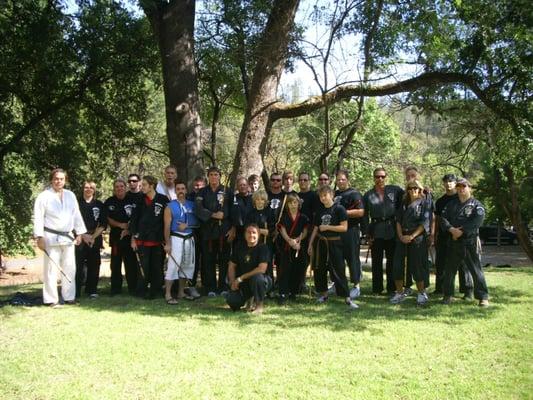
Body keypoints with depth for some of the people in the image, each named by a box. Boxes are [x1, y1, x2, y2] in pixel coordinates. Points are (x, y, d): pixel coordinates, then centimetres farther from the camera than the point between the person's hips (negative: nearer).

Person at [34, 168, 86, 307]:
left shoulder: (70, 195, 12)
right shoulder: (44, 196, -2)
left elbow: (76, 215, 13)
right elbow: (38, 217, -6)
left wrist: (79, 233, 9)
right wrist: (39, 237, -12)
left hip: (68, 237, 5)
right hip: (51, 238, -5)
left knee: (69, 268, 8)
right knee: (51, 269, -3)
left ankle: (69, 297, 18)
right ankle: (51, 299, 4)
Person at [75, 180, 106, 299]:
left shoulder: (99, 205, 9)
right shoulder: (77, 203, 4)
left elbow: (103, 224, 6)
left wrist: (93, 237, -5)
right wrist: (83, 236, -8)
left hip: (95, 239, 2)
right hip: (80, 238, -2)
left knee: (94, 266, 2)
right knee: (78, 266, -7)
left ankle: (92, 291, 11)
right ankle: (76, 292, -1)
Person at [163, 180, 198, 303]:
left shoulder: (192, 205, 7)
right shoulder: (170, 206, -4)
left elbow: (197, 221, 7)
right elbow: (167, 226, -8)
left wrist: (187, 225, -11)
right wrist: (167, 243, -15)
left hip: (190, 238, 5)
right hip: (176, 238, -5)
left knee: (188, 265, 10)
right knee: (173, 265, -11)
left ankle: (181, 292, 22)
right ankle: (168, 294, -6)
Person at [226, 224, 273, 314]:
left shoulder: (262, 248, -12)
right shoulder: (240, 248, 5)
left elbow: (262, 269, -22)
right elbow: (231, 266, 11)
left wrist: (241, 278, -19)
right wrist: (233, 282, -6)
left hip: (261, 281, -4)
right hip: (243, 284, 4)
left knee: (257, 278, -39)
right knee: (232, 301, -20)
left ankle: (259, 305, -12)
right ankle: (250, 298, 15)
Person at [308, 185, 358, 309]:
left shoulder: (339, 209, -7)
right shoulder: (320, 212, 10)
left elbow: (344, 227, -13)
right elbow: (315, 229, 14)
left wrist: (327, 227, -16)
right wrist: (310, 244, 11)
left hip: (334, 243, -6)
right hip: (321, 243, 6)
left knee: (338, 270, -8)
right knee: (319, 270, 9)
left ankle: (347, 298, -5)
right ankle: (323, 294, 25)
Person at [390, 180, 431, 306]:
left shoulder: (424, 204, 4)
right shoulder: (404, 204, 18)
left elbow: (425, 223, -6)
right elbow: (398, 220, 11)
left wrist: (411, 236, -14)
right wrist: (400, 236, -6)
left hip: (418, 239, -4)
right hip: (402, 238, 4)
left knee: (417, 266, -5)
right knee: (398, 265, -1)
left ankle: (421, 293, 10)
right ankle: (399, 293, 9)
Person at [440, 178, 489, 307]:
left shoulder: (476, 205, 2)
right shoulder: (451, 204, 15)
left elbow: (477, 221, -13)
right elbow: (443, 218, 4)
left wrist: (462, 231, -18)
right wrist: (451, 229, -15)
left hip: (470, 241, -4)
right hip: (453, 242, 4)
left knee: (476, 270, -4)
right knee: (449, 269, 9)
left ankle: (483, 296, 3)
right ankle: (448, 295, 21)